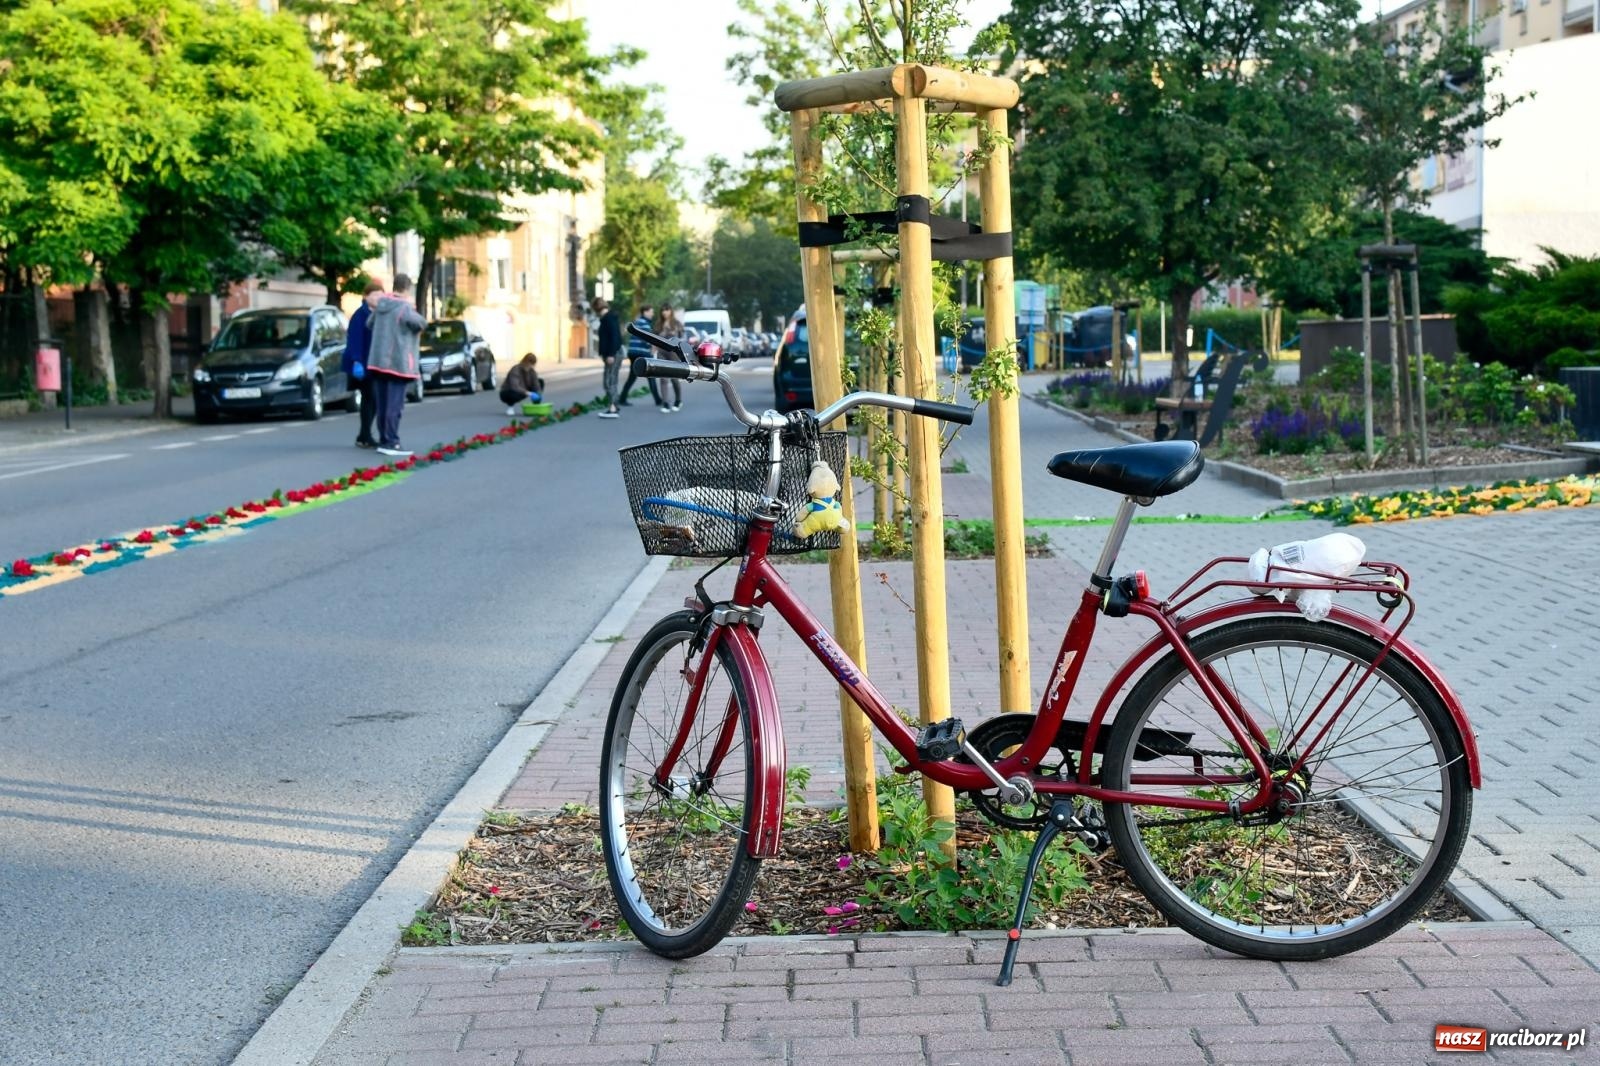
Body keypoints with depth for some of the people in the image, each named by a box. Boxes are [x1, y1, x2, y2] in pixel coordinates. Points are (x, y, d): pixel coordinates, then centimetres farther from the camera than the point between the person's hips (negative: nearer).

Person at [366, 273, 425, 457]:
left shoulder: (380, 305, 7)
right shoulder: (404, 307, -14)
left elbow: (370, 325, 18)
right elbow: (420, 323, -23)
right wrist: (413, 313, -3)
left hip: (378, 362, 7)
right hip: (398, 363, -7)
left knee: (382, 405, 11)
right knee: (395, 405, -6)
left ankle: (384, 440, 16)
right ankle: (390, 443, -8)